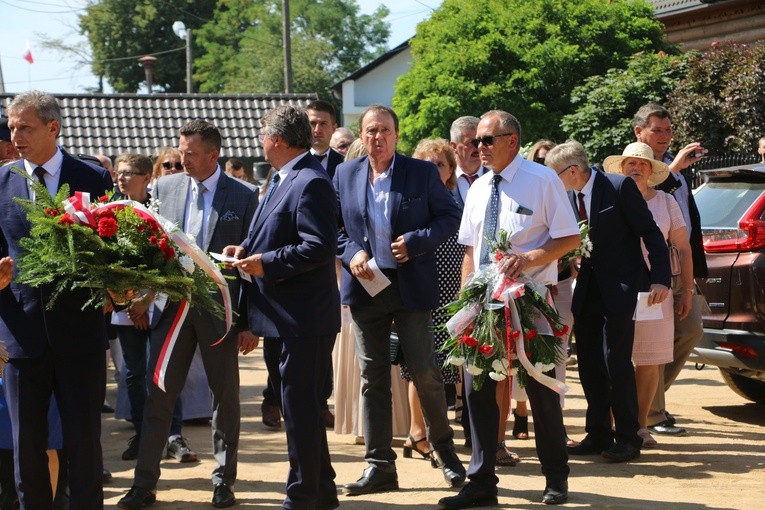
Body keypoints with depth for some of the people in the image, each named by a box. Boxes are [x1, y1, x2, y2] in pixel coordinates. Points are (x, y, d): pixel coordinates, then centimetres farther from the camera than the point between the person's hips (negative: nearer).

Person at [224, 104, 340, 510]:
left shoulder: (310, 183, -19)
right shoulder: (284, 179, 13)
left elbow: (319, 247, -26)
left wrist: (266, 262, -21)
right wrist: (247, 248, 7)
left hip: (304, 317, -11)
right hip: (292, 314, 11)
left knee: (299, 405, -3)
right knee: (302, 404, 18)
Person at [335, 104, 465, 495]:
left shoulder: (422, 173, -1)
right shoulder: (345, 175, 7)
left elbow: (450, 216, -1)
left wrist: (416, 241, -15)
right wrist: (350, 253, -7)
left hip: (412, 286, -3)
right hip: (365, 285, 3)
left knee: (425, 373, 0)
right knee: (372, 376, 6)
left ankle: (445, 450, 21)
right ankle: (379, 466, 11)